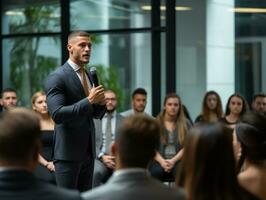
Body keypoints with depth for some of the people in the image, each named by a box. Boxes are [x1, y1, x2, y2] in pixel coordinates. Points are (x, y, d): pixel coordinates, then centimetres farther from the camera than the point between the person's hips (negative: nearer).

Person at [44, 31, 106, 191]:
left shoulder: (90, 76, 14)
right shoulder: (57, 78, -10)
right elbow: (57, 114, -21)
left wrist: (101, 103, -3)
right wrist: (89, 100, -24)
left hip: (88, 151, 8)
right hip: (68, 151, -7)